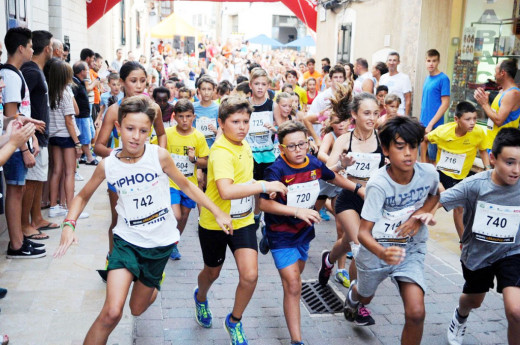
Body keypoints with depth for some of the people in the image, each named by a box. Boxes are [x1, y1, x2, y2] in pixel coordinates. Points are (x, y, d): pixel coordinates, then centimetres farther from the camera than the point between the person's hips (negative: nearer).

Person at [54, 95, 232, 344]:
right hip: (128, 240, 0)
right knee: (112, 312, -19)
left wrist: (218, 212, -1)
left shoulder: (159, 156, -14)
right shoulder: (108, 165, -10)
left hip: (160, 242, 1)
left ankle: (152, 284, 54)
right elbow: (83, 196, 6)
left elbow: (186, 186, -1)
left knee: (137, 309, 18)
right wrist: (69, 224, -11)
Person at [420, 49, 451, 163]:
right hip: (423, 124, 7)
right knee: (423, 156, 13)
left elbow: (445, 103, -13)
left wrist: (431, 124, -16)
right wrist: (422, 121, 11)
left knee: (433, 158, 1)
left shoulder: (443, 78, -10)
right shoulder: (427, 78, 11)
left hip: (435, 125, -7)